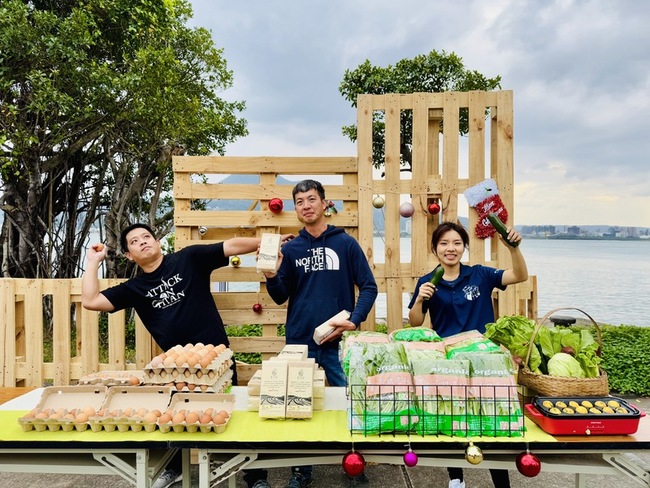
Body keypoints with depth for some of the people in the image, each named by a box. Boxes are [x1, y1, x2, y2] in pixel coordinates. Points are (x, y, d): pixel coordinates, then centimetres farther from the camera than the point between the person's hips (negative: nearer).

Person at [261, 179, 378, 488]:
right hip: (299, 342, 2)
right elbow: (281, 297, 7)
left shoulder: (346, 243, 0)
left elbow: (368, 287, 0)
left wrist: (354, 321, -12)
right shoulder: (290, 249, 6)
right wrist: (271, 277, -13)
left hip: (338, 341, -1)